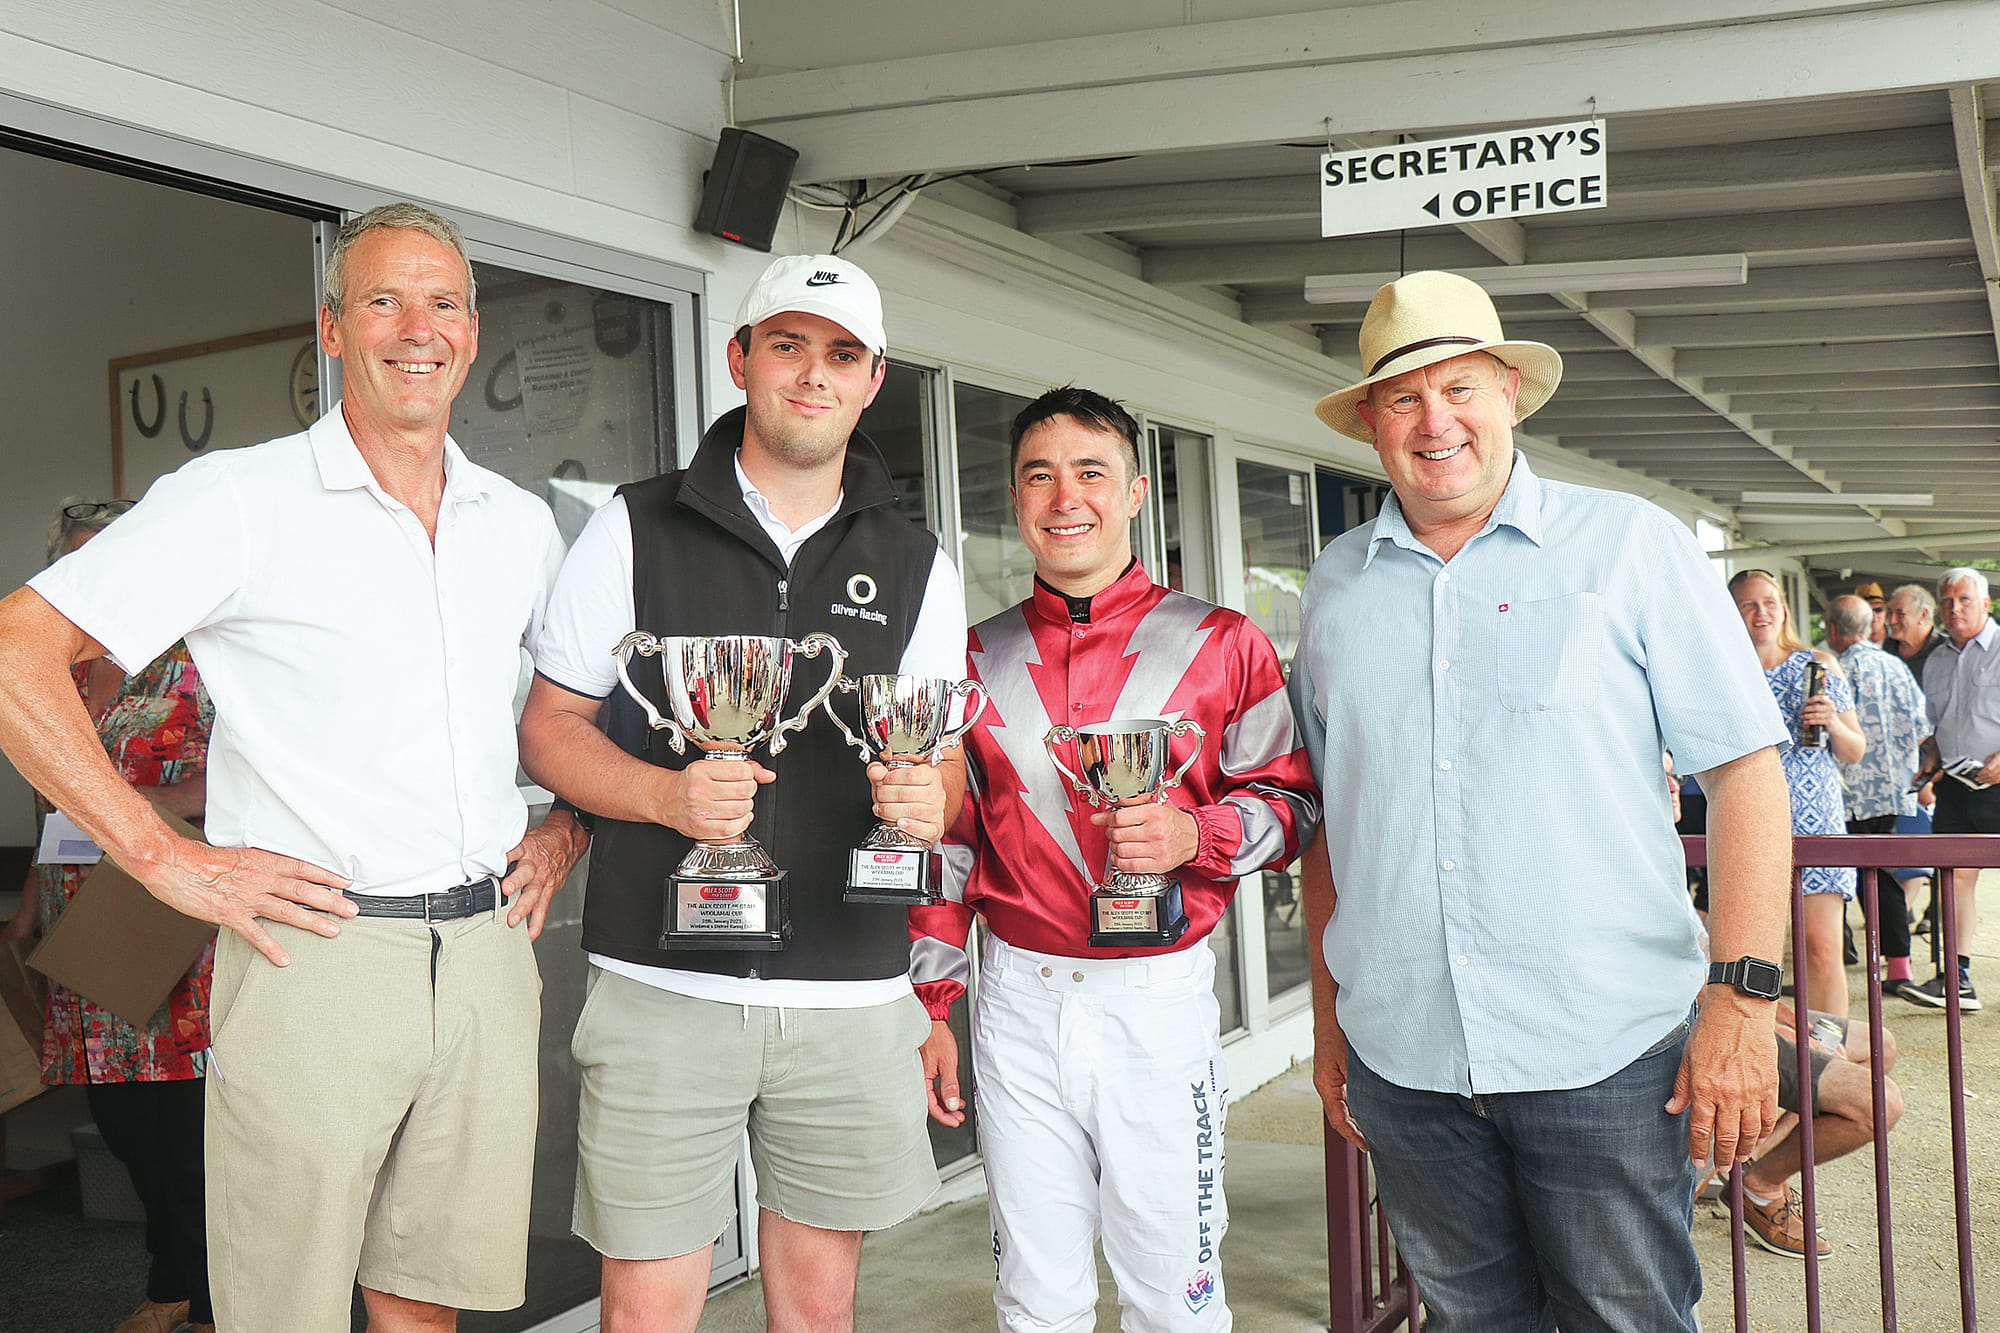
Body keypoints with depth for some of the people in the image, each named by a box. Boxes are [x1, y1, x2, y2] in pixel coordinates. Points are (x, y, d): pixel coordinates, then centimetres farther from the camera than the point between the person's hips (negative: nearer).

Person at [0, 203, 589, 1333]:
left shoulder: (521, 521, 11)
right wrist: (165, 858, -13)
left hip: (488, 953, 5)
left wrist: (570, 825, 12)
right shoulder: (240, 499, -5)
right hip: (316, 952, -4)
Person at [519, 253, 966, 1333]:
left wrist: (928, 799, -10)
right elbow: (548, 726, 4)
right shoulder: (636, 531, 3)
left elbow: (944, 761, 14)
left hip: (851, 996, 2)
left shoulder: (916, 567, 10)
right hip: (666, 988, -2)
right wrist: (667, 795, -16)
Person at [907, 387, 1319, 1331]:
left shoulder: (1221, 645, 1)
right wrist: (931, 1007, 10)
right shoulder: (978, 660, 9)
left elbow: (1293, 801, 3)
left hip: (1160, 1000, -2)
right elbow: (949, 845, 13)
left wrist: (1193, 836, -17)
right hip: (1018, 999, 2)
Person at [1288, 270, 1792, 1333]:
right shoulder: (1336, 586, 8)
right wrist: (1328, 1015, 13)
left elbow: (1744, 768, -4)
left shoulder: (1631, 546, -1)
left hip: (1607, 1054, -3)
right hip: (1399, 1057, 3)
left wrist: (1741, 998, -11)